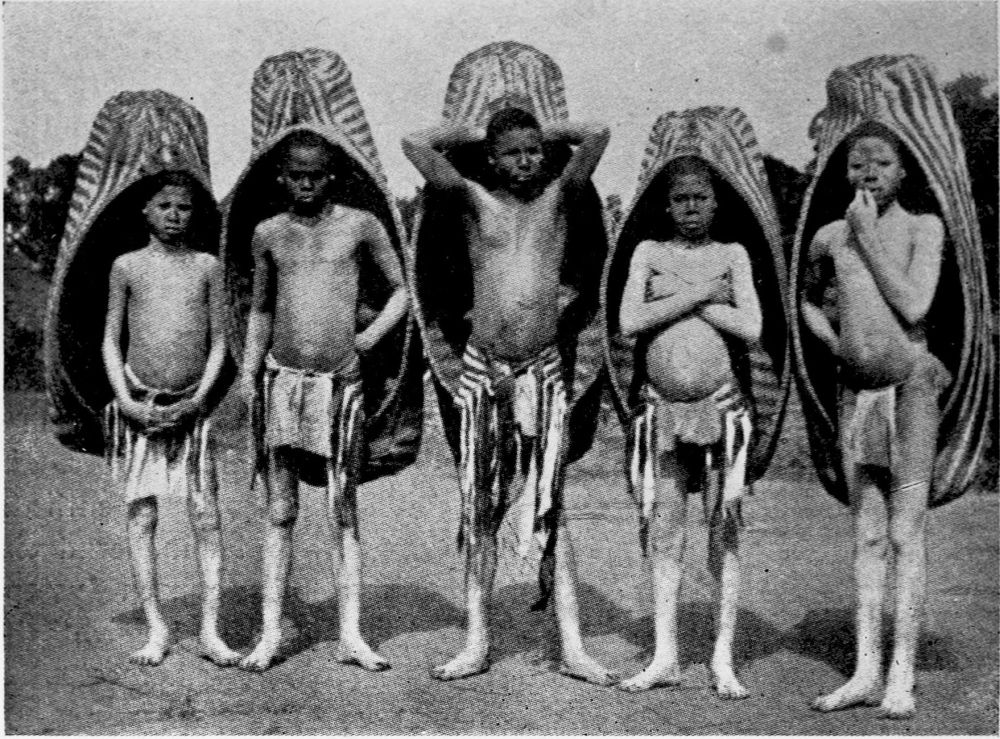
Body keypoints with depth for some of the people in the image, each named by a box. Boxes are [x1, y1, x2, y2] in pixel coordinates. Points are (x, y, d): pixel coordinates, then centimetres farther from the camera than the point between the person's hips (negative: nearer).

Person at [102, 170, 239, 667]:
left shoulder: (207, 266, 6)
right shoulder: (127, 266, 5)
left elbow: (218, 341, 5)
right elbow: (111, 340, 7)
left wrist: (197, 399, -6)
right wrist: (127, 401, -5)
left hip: (192, 407, 0)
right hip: (139, 406, 0)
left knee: (206, 516, -4)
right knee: (141, 517, 1)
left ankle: (210, 630, 2)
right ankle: (156, 629, 9)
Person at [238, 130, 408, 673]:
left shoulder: (359, 225, 3)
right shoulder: (268, 234, 9)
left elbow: (403, 288, 10)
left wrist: (371, 335, -3)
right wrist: (248, 371, 10)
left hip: (341, 381, -2)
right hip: (283, 379, 2)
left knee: (344, 513, 1)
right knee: (279, 511, 3)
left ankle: (350, 636, 5)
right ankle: (271, 633, 7)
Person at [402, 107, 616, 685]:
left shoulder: (558, 198, 7)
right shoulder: (476, 202, 6)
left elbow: (598, 134, -5)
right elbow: (415, 145, -3)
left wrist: (546, 133, 9)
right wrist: (475, 132, 9)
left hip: (544, 371, -1)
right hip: (484, 371, 1)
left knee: (552, 508, 1)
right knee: (480, 510, 5)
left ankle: (573, 647, 2)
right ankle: (477, 642, 12)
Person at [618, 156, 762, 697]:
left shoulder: (733, 255, 9)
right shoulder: (648, 253, 9)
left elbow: (751, 331, -5)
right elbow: (629, 322, -6)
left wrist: (674, 296, -5)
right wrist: (701, 294, -8)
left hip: (721, 404, -1)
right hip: (661, 405, 1)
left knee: (724, 527, 1)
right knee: (663, 528, 3)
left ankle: (723, 658, 8)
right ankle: (665, 657, 10)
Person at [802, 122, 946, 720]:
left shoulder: (923, 227, -2)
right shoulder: (830, 237, 8)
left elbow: (913, 307, -15)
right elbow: (810, 301, 25)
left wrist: (868, 237, -11)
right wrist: (834, 340, 6)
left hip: (911, 382, -4)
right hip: (856, 389, 4)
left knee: (905, 532, -5)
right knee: (867, 535, 6)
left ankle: (903, 676, -1)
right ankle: (867, 671, 11)